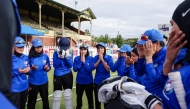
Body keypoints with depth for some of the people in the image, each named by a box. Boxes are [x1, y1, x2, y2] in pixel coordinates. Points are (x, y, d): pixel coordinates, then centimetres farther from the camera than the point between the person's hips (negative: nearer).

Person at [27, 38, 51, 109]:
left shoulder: (45, 56, -2)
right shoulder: (30, 57, -10)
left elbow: (49, 67, 7)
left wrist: (47, 68, -15)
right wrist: (32, 69, -24)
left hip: (44, 81, 3)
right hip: (33, 82, -3)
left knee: (45, 99, 18)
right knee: (32, 100, 6)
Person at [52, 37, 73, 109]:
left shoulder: (70, 53, -2)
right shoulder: (56, 53, -6)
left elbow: (70, 66, -7)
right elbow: (55, 65, -12)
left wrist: (67, 57, -20)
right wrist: (60, 57, -23)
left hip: (68, 76, 1)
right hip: (58, 76, -1)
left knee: (68, 96, 8)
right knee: (57, 96, 4)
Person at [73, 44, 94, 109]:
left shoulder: (91, 58, -9)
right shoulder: (77, 58, -4)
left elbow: (90, 69, -17)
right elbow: (75, 69, -11)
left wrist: (84, 61, -19)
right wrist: (81, 61, -17)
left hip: (88, 81, -2)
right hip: (79, 81, 2)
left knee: (90, 96, 11)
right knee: (79, 96, 18)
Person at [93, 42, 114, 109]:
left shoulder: (109, 58, -7)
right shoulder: (95, 58, 2)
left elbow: (108, 69, -16)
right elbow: (93, 67, -10)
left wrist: (102, 59, -17)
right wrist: (99, 59, -16)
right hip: (97, 81, 3)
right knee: (97, 99, 13)